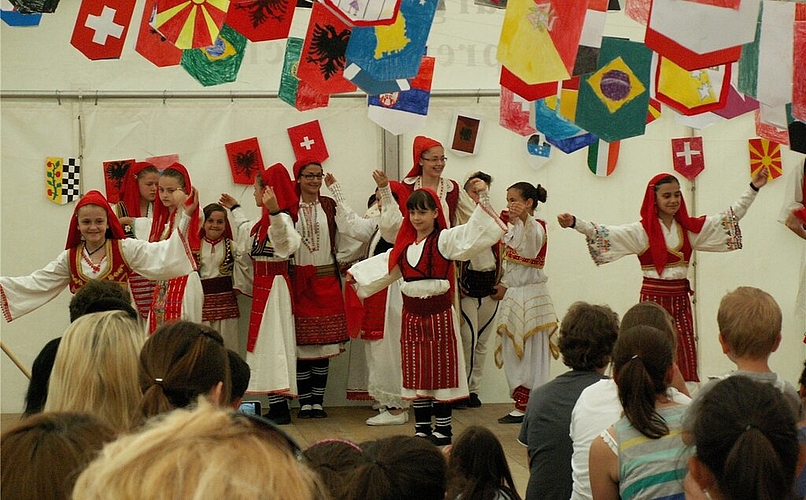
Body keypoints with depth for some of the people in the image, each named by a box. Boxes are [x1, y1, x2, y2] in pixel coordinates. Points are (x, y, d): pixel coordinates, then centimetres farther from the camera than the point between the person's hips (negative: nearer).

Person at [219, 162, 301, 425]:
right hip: (263, 286, 10)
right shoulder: (266, 219, 15)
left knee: (272, 342, -8)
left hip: (273, 287, -10)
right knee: (267, 342, 12)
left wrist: (274, 211, -53)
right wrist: (235, 209, 48)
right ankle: (277, 406, 16)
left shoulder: (282, 218, -16)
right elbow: (248, 235, 38)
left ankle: (280, 408, -5)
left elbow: (288, 242, -39)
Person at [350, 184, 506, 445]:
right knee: (415, 373, 8)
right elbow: (384, 265, 26)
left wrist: (483, 199, -27)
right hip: (412, 314, 6)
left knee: (441, 371, -1)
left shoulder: (445, 239, -6)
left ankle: (443, 429, 8)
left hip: (438, 313, -6)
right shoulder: (405, 245, 13)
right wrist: (356, 273, 30)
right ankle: (422, 429, 17)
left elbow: (473, 233, -18)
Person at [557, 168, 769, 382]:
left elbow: (730, 218, 15)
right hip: (654, 299, -4)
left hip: (680, 298, 4)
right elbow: (606, 234, -15)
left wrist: (753, 189, 13)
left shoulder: (689, 228, 9)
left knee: (686, 360, 3)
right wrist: (574, 223, -30)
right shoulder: (642, 231, -4)